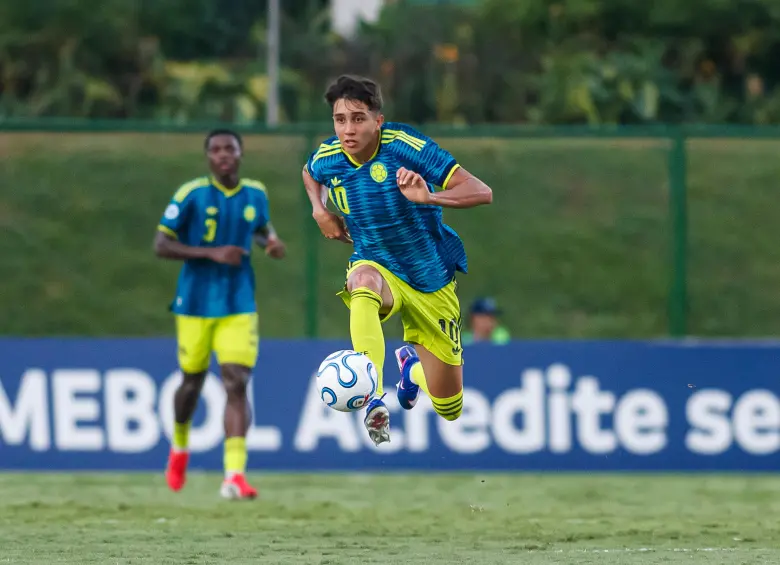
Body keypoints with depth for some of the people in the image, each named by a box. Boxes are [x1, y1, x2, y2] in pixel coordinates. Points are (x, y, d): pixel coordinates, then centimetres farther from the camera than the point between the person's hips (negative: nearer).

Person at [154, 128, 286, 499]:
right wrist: (212, 253, -20)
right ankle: (179, 447, 42)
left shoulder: (255, 194, 3)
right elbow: (161, 246, -9)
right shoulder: (191, 194, -9)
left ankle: (234, 476, -18)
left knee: (237, 384, -12)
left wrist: (271, 242, 0)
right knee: (192, 382, 10)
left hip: (239, 307, 2)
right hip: (196, 303, -2)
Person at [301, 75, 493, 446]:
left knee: (449, 409, 7)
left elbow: (482, 193, -26)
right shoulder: (327, 158, -10)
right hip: (378, 269, 1)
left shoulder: (404, 145, -23)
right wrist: (319, 210, -1)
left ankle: (411, 363, 44)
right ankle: (374, 402, -48)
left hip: (432, 282, -1)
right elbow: (310, 174, 19)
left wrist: (428, 197, -42)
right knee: (363, 280, -42)